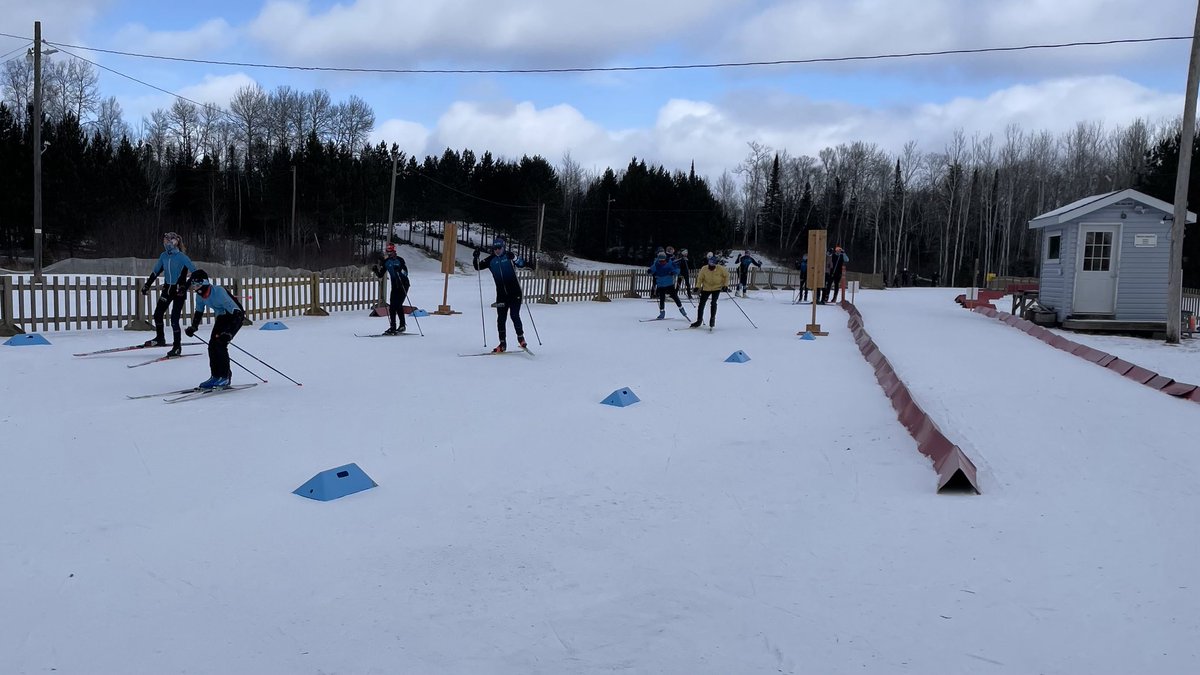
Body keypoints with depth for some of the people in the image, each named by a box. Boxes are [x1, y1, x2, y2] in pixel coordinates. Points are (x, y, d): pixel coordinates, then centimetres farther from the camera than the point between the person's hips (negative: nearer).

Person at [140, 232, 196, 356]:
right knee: (157, 314, 5)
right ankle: (160, 339, 25)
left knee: (174, 319, -8)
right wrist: (147, 285, 15)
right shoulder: (164, 256, 4)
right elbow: (155, 271, 15)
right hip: (167, 289, 6)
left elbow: (194, 271, -16)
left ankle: (177, 347, 2)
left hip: (179, 290, -6)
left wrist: (185, 286, -22)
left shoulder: (181, 256, -14)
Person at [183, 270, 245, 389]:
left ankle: (225, 376, -10)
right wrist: (193, 327, 0)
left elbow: (236, 313, -35)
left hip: (235, 316, -8)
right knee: (212, 344, -3)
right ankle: (216, 376, 7)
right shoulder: (200, 295, -7)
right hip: (221, 317, 8)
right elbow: (199, 312, 14)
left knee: (220, 344, -19)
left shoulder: (219, 292, -32)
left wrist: (229, 333, -42)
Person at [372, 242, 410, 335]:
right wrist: (376, 270, -12)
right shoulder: (386, 262, 6)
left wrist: (400, 270, -32)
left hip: (404, 284, -5)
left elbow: (406, 273, -14)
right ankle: (392, 327, 3)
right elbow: (380, 275, 6)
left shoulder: (400, 260, -7)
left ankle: (402, 325, -4)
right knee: (392, 306, -2)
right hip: (395, 286, 5)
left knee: (398, 304, -14)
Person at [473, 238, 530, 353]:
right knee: (501, 318, 3)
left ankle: (520, 337, 8)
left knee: (514, 315, -10)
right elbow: (478, 266, 8)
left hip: (514, 292, -3)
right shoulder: (491, 260, 7)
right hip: (501, 294, 4)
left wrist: (514, 258, -31)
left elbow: (522, 263, -13)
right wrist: (475, 258, -10)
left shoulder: (509, 256, -2)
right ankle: (502, 343, 10)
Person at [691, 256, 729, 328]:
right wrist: (698, 286, -13)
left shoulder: (720, 269, -19)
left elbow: (727, 275, -3)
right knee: (701, 304, 0)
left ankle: (712, 319, 5)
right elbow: (700, 278, -3)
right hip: (706, 288, 2)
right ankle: (699, 320, 12)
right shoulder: (704, 269, -16)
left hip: (717, 288, -2)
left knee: (713, 303, -16)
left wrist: (725, 285, -8)